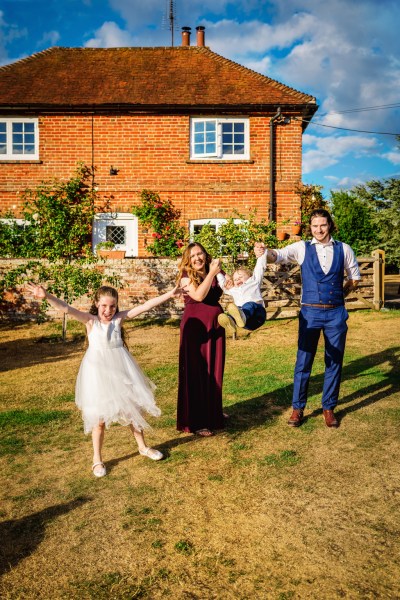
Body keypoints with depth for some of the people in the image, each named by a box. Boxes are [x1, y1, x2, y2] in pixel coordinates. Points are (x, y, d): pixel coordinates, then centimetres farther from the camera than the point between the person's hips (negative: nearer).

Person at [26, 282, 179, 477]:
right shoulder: (90, 320, -9)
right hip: (98, 371, -3)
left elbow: (145, 306, -7)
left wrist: (169, 294, -11)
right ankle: (97, 459, 24)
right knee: (99, 417, 5)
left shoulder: (120, 318, -3)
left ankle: (142, 447, 36)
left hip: (121, 370, 3)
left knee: (133, 408, 14)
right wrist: (47, 297, -39)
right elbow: (66, 309, -23)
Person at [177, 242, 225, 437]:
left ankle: (212, 415, 28)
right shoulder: (186, 276, -5)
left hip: (215, 327, 5)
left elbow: (219, 294, 1)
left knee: (214, 373, 12)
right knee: (196, 373, 0)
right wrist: (211, 273, -21)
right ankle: (195, 422, 10)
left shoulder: (212, 275, 10)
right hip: (195, 327, -5)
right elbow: (198, 296, -21)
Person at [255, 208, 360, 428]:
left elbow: (354, 278, 15)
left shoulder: (344, 249, 3)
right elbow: (279, 255, -19)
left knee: (334, 362, 9)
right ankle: (297, 408, 19)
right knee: (303, 362, 4)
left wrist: (339, 294, 7)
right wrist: (264, 252, -39)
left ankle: (329, 408, 25)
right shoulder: (302, 248, -1)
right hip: (310, 313, -1)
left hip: (336, 313, 2)